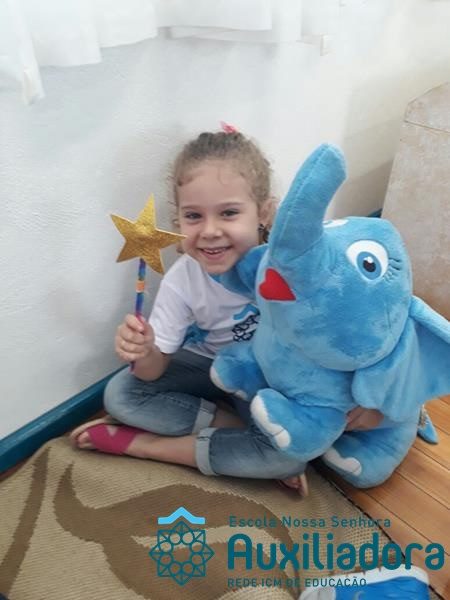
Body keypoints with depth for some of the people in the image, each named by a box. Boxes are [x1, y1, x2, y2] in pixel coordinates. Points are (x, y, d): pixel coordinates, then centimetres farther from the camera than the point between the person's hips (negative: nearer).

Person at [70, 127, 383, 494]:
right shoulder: (181, 281, -20)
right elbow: (155, 372, -12)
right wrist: (144, 353, -37)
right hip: (210, 367, 2)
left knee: (297, 449, -29)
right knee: (120, 395, -14)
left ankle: (140, 444, -14)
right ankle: (235, 426, -13)